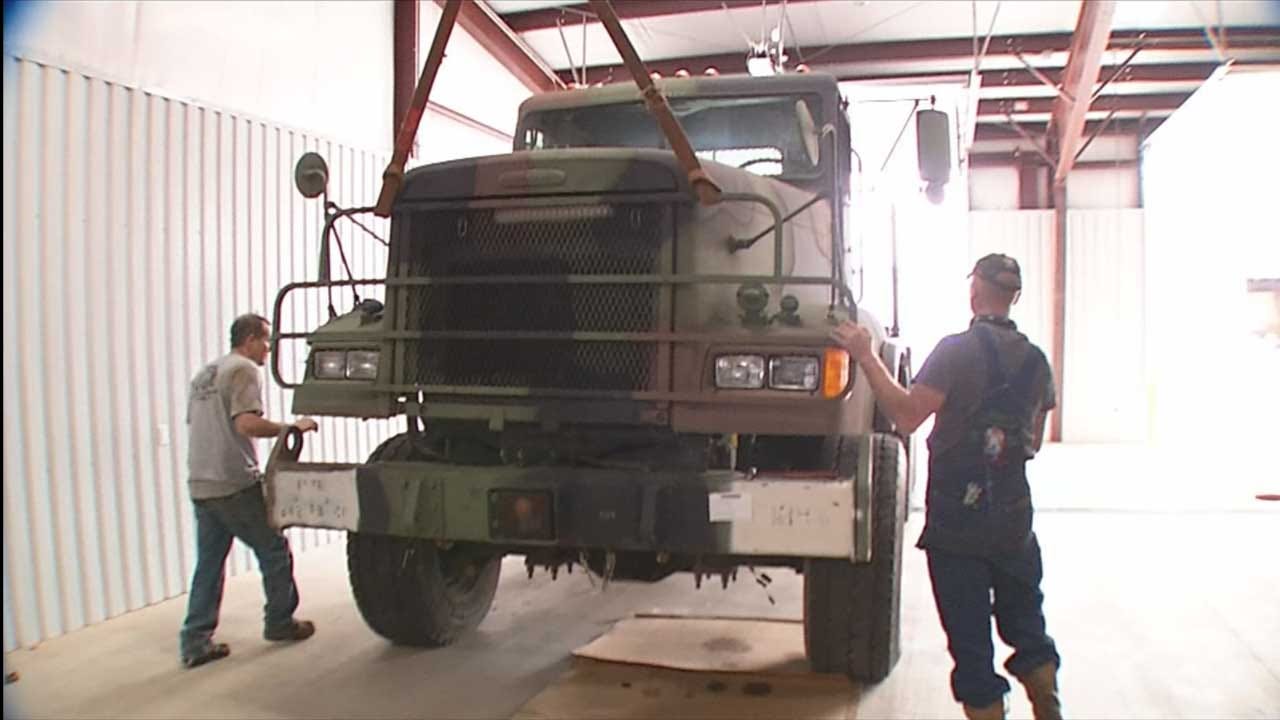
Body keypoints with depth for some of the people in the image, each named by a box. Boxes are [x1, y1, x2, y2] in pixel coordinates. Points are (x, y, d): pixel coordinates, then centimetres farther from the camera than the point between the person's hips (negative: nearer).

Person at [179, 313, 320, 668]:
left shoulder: (205, 374, 19)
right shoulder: (244, 370, -10)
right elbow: (247, 423, -23)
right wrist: (293, 427, -14)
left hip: (200, 486, 8)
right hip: (236, 484, -8)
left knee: (208, 563, 10)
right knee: (274, 551, 7)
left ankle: (196, 641, 9)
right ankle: (280, 623, 18)